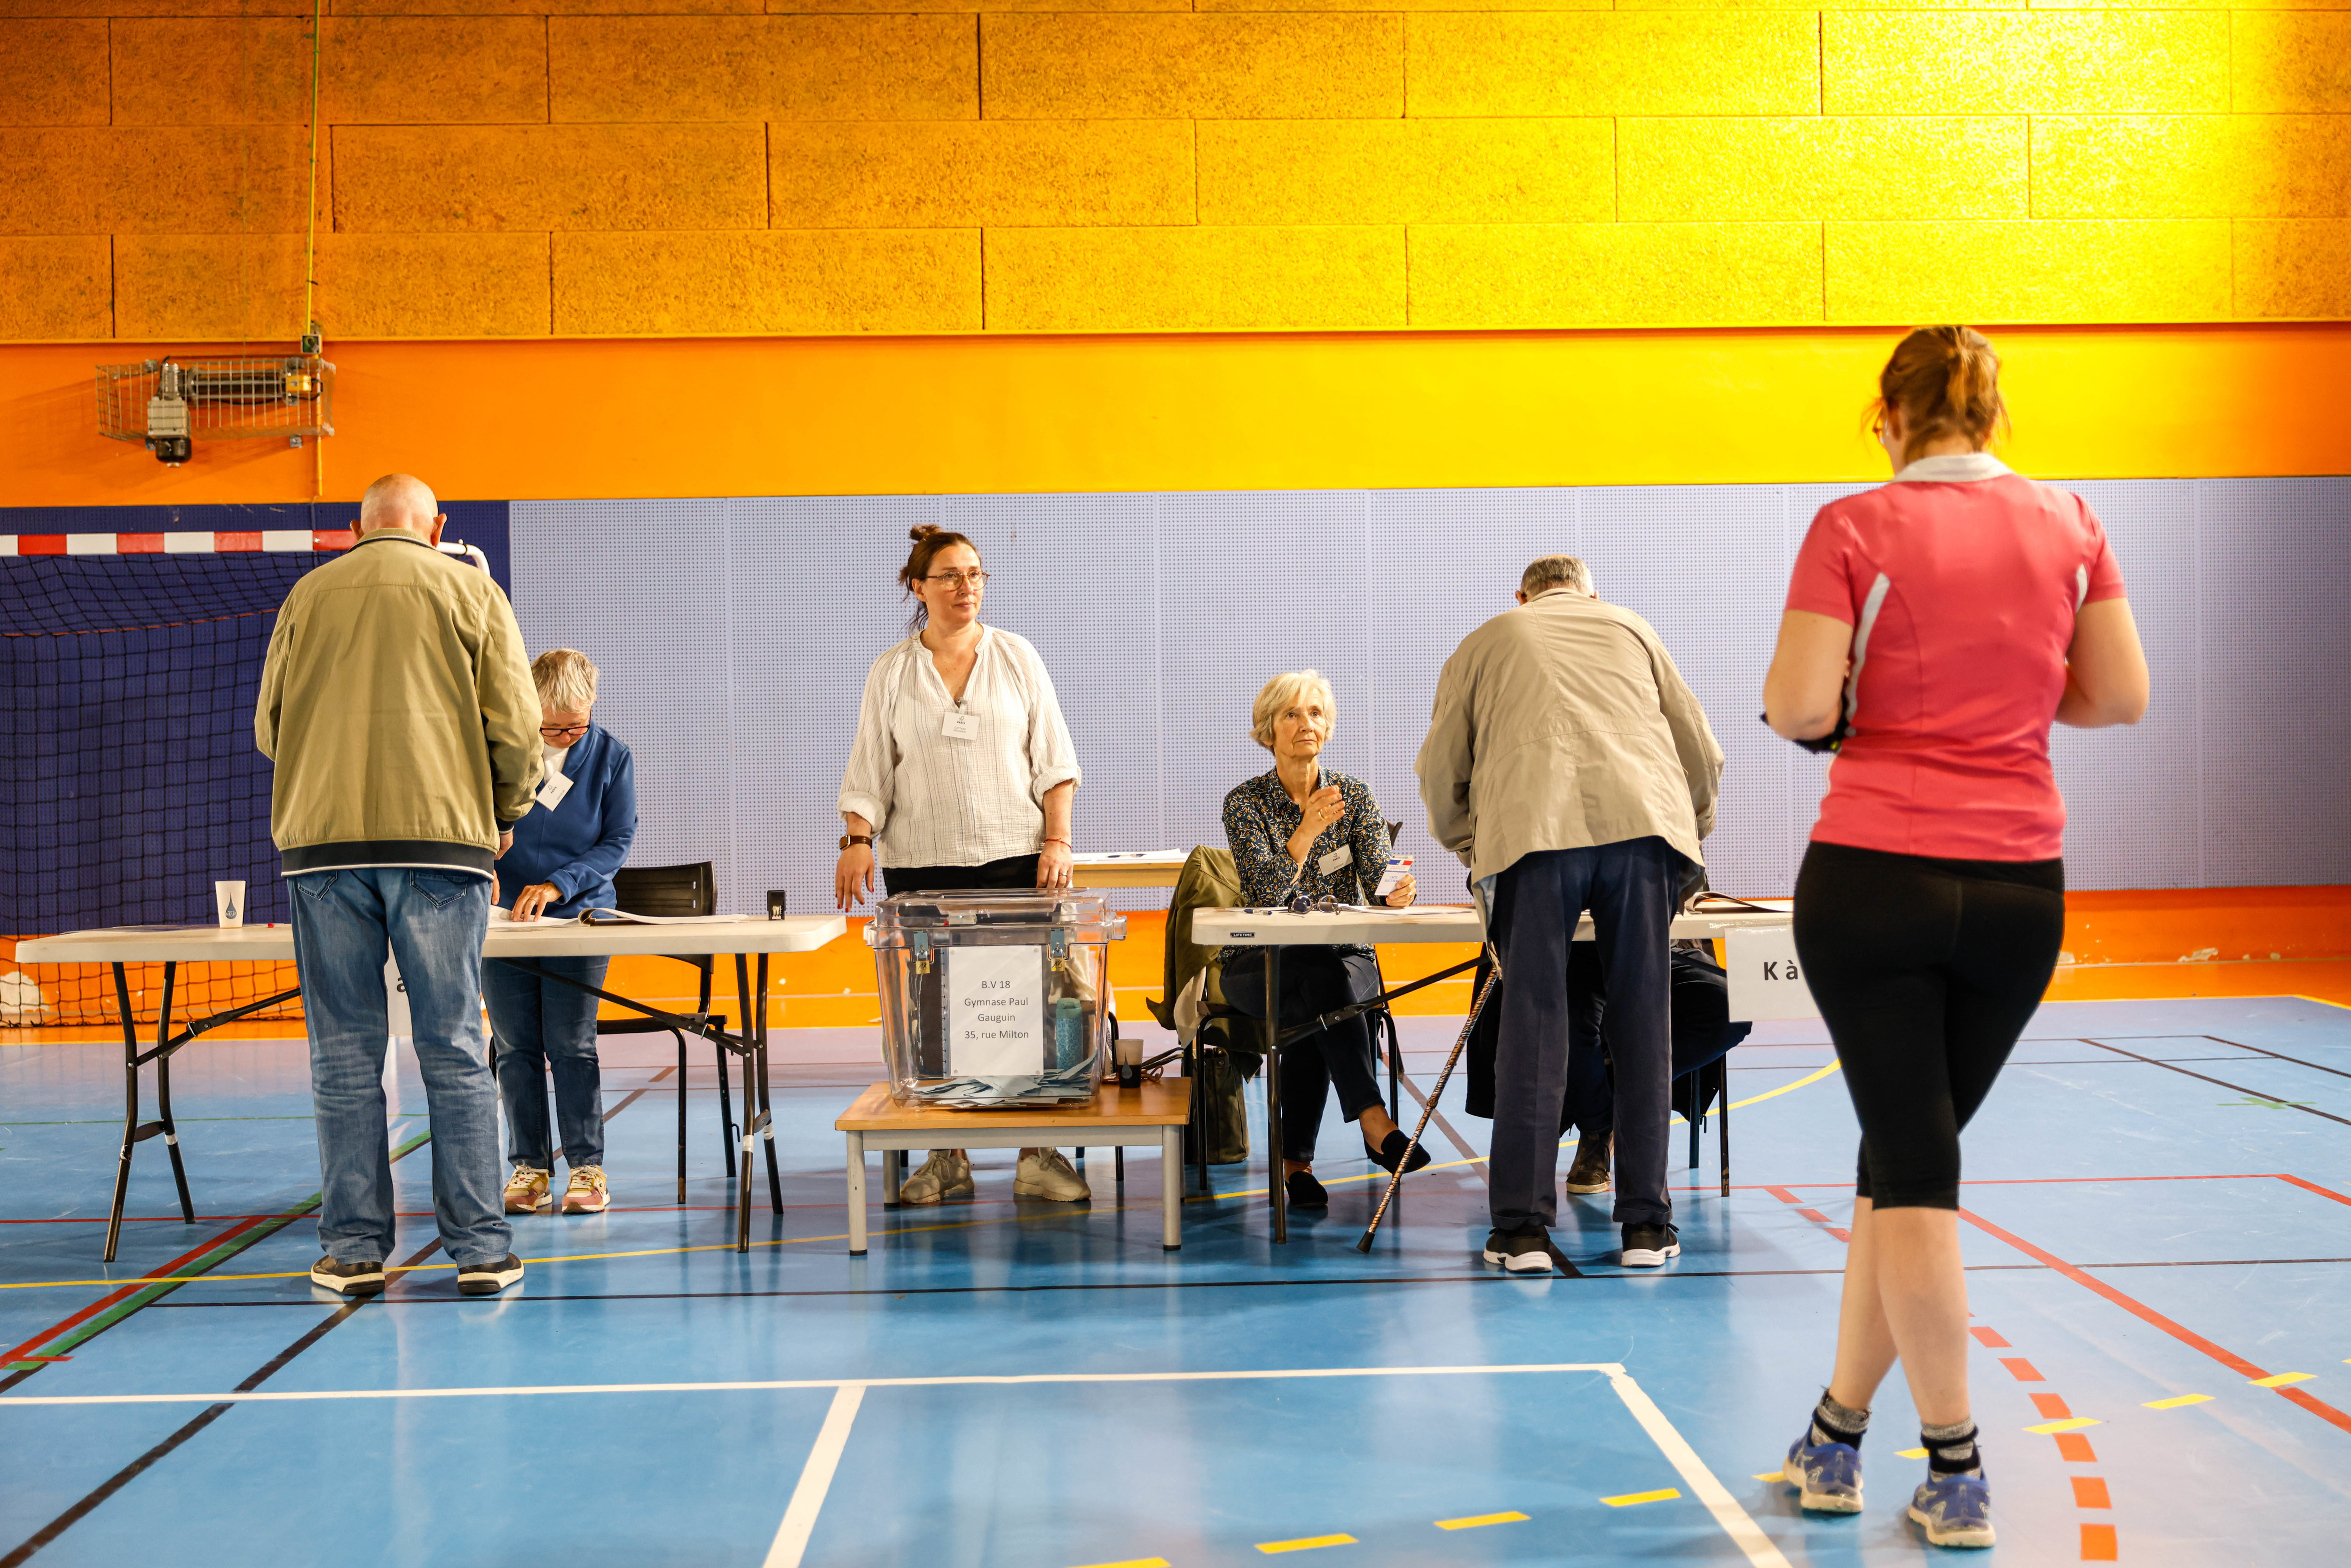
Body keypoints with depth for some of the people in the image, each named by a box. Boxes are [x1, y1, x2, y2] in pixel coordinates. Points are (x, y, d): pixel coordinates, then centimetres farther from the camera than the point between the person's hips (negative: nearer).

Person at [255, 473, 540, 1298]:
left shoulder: (308, 595, 13)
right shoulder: (471, 590, 8)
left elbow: (268, 726, 18)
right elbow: (515, 721, 2)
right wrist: (504, 813, 18)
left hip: (323, 841, 1)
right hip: (440, 837, -1)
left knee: (345, 1056, 5)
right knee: (455, 1053, 2)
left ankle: (354, 1250, 7)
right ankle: (480, 1248, 3)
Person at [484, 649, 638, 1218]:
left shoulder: (611, 756, -2)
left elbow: (617, 844, -4)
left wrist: (556, 885, -17)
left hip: (577, 915, -1)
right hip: (503, 915, 1)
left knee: (571, 1044, -7)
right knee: (515, 1048, 2)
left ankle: (587, 1167, 1)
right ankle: (529, 1166, 10)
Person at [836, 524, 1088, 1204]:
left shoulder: (1016, 657, 8)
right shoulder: (890, 673, 8)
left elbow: (1053, 760, 7)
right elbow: (869, 772, 7)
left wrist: (1058, 840, -2)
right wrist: (857, 839, -7)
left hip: (1015, 858, 0)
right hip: (921, 866, 0)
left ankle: (1039, 1154, 3)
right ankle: (946, 1159, 7)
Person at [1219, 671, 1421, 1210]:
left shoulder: (1354, 795, 5)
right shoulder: (1245, 802, -2)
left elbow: (1378, 881, -5)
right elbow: (1266, 892, -17)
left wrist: (1395, 894, -30)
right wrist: (1307, 831, -33)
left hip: (1346, 958, 2)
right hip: (1261, 964, -2)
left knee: (1315, 1008, -34)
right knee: (1322, 977, -36)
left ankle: (1296, 1159, -27)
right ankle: (1374, 1121, -42)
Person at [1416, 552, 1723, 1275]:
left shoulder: (1482, 644, 25)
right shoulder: (1631, 629, 29)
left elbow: (1439, 774, 24)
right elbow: (1701, 751, 29)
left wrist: (1474, 850, 38)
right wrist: (1690, 834, 44)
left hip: (1533, 832, -1)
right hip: (1642, 824, 1)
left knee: (1532, 1026, 0)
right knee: (1642, 1024, 5)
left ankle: (1522, 1227, -2)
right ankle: (1647, 1225, 7)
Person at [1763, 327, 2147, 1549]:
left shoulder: (1856, 529, -7)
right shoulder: (2067, 523, 5)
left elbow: (1798, 707, -13)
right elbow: (2120, 696, 6)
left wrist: (1798, 690, 9)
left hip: (1874, 880, -4)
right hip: (2020, 888, 4)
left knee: (1912, 1167, 4)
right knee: (1905, 1159, 14)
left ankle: (1954, 1472, 7)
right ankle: (1836, 1441, 24)